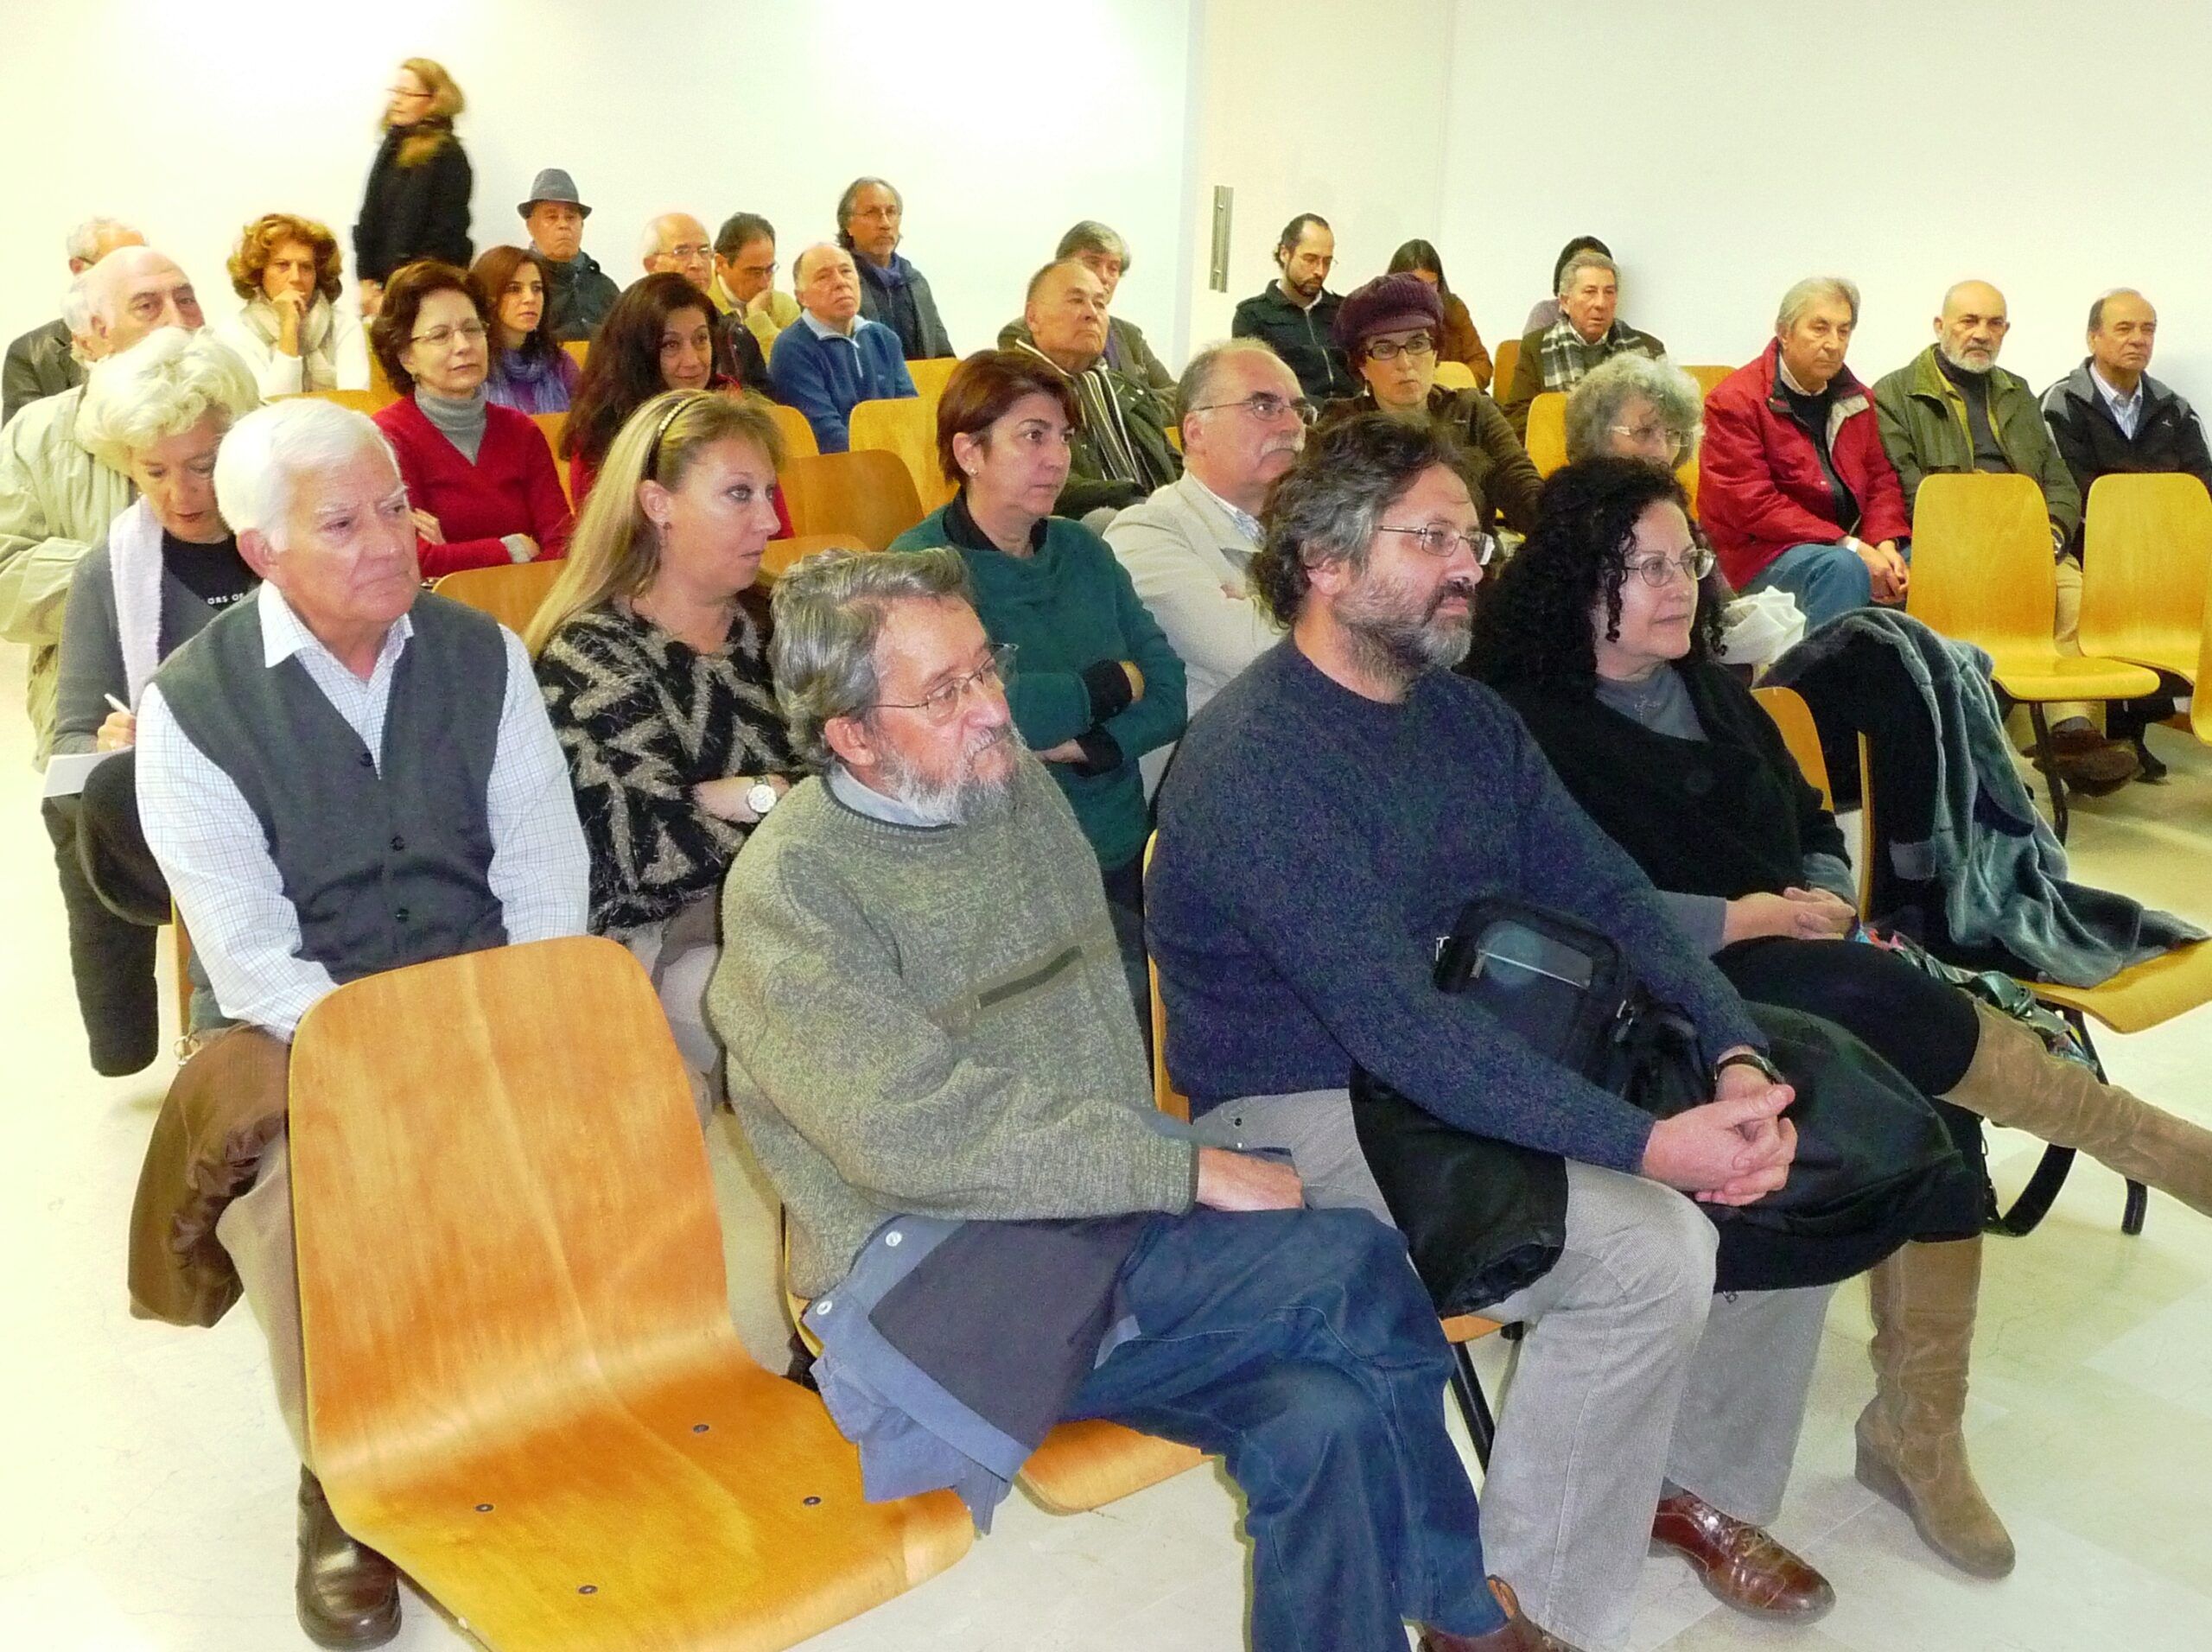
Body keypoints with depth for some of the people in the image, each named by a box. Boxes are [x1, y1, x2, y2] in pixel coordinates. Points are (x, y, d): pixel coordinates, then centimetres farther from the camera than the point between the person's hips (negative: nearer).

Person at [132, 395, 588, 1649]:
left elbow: (543, 865, -1)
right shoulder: (192, 705, -9)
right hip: (304, 1029, -2)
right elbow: (250, 952, -13)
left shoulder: (483, 656, 0)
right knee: (282, 1191, -29)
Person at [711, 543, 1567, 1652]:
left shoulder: (1018, 785, 9)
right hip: (926, 1278, -6)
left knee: (1322, 1419, -21)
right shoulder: (792, 886, -12)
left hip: (1095, 1227, 6)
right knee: (1354, 1266, -21)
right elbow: (915, 1131, -21)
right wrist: (1185, 1172, -20)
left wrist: (1150, 1166, -1)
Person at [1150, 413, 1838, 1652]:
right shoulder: (1257, 760, -22)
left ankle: (1696, 1479, 24)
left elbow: (1609, 896, 3)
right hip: (1305, 1118, -8)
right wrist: (1650, 1144, -31)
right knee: (1646, 1248, -25)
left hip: (1488, 1066, 9)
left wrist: (1736, 1058, -14)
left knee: (1797, 1168, 2)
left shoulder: (1468, 714, 7)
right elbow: (1397, 1030, -29)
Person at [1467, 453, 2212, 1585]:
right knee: (1902, 1009, -30)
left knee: (1939, 1110, -20)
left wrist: (1823, 907, 0)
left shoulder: (1712, 693, 17)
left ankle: (1916, 1433, -7)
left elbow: (1814, 828, 22)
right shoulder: (1531, 725, -7)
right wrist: (1752, 918, -11)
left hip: (1792, 969, 7)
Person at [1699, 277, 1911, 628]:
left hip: (1852, 544, 7)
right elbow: (1751, 505, -15)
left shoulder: (1854, 398, 16)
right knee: (1843, 568, -34)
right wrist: (1850, 547, -19)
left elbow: (1881, 480, 18)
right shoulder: (1735, 401, -7)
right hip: (1765, 551, -7)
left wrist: (1885, 544, -5)